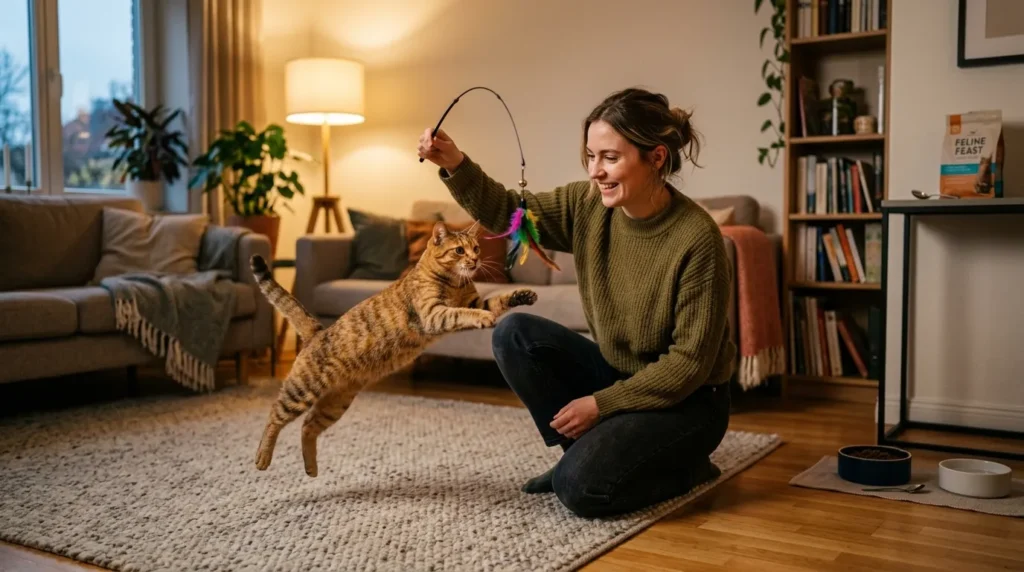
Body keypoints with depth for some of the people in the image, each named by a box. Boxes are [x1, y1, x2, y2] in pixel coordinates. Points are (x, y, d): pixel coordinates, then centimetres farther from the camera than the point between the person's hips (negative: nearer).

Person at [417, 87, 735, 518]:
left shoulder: (696, 238, -25)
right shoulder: (588, 204, -8)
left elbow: (690, 362, -21)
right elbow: (506, 213, -1)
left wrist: (602, 403, -19)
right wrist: (454, 165, -19)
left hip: (685, 399, -6)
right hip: (616, 375, 7)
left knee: (582, 487, -24)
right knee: (514, 333, -10)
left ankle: (688, 465, 5)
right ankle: (592, 453, 4)